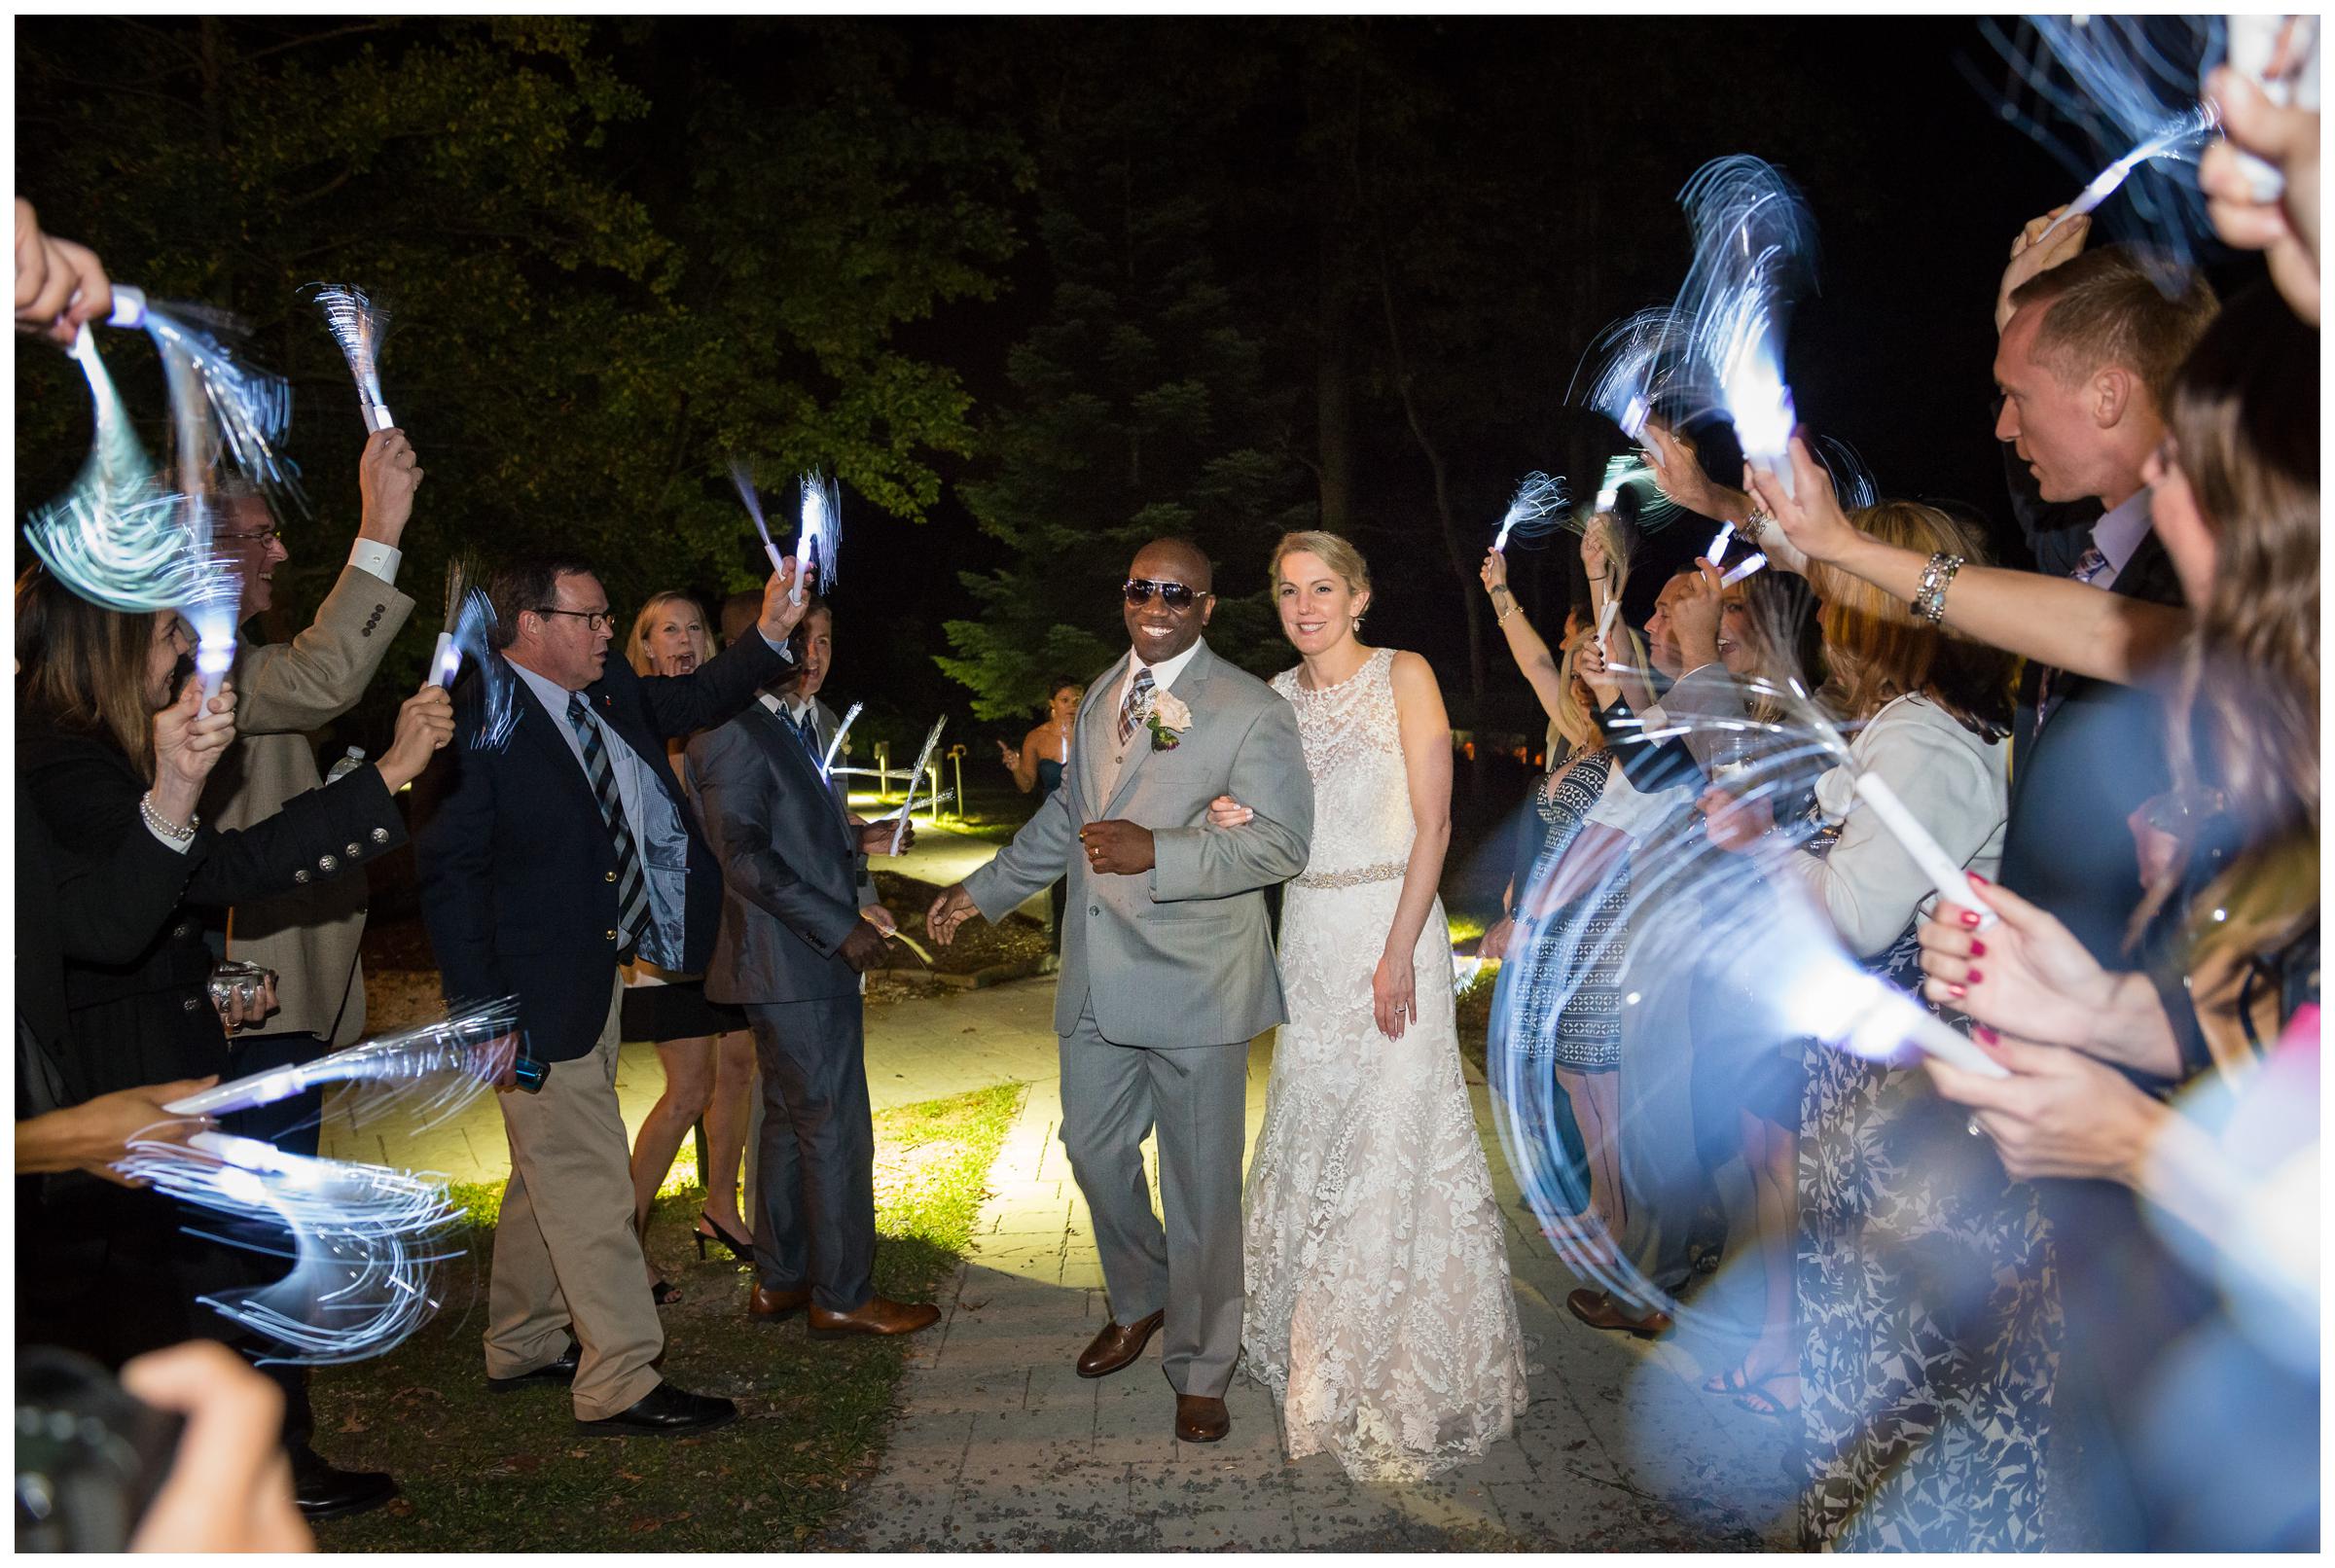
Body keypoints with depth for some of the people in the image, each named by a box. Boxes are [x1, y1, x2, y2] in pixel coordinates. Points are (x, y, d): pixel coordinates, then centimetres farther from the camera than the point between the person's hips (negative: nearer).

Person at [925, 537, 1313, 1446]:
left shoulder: (1252, 713, -9)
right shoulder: (1099, 697, 14)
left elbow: (1281, 843, -16)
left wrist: (1156, 853, -26)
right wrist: (983, 892, 25)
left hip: (1193, 987, -6)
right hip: (1098, 982, 7)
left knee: (1200, 1185, 4)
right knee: (1095, 1150, 17)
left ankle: (1200, 1369, 23)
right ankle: (1140, 1304, 43)